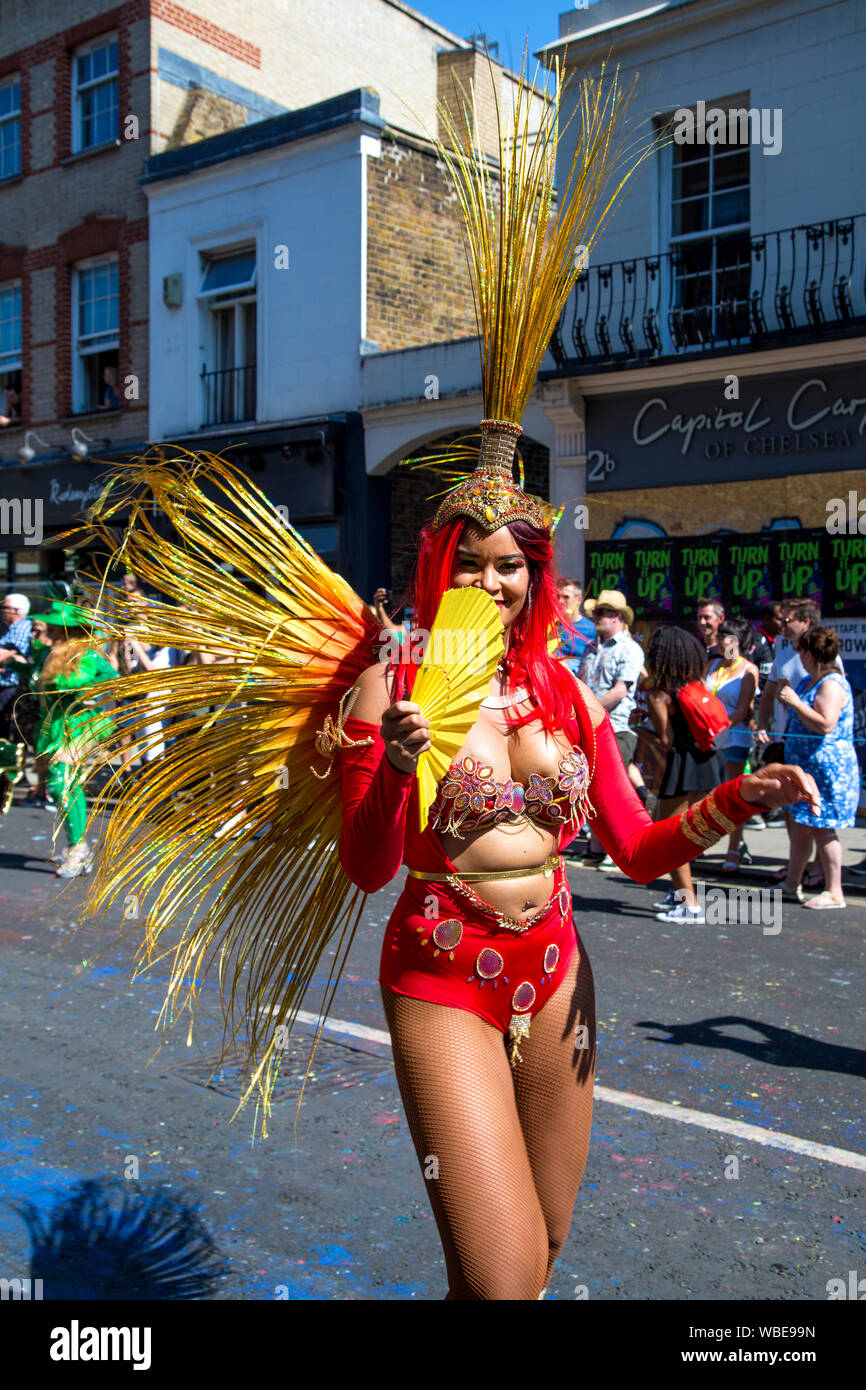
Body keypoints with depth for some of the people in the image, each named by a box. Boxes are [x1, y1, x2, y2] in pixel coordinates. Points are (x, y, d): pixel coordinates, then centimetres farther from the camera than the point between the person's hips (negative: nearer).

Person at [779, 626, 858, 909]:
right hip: (805, 767, 10)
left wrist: (795, 701, -22)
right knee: (799, 827, 14)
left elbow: (825, 725, -28)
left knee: (822, 829, -5)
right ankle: (791, 887, 22)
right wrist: (786, 696, 10)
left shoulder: (831, 685, -17)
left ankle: (834, 893, 4)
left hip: (826, 769, -10)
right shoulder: (808, 682, 14)